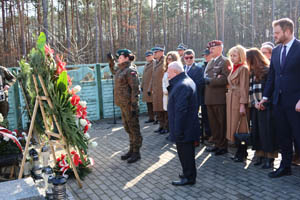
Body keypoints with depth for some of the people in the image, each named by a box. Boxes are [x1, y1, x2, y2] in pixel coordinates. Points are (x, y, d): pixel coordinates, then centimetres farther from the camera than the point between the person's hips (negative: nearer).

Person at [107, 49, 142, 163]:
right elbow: (114, 72, 37)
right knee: (128, 128, 16)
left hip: (129, 104, -9)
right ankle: (131, 150, 28)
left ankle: (136, 153, 12)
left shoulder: (130, 70, -15)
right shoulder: (121, 70, 12)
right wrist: (111, 61, 23)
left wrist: (134, 106, -22)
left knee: (134, 128, 1)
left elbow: (135, 89, -19)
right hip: (123, 104, 9)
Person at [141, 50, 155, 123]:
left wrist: (150, 89, -20)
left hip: (151, 87, -8)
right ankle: (151, 118, 21)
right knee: (148, 103, 12)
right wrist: (142, 86, 17)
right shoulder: (146, 64, 16)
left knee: (153, 103, -5)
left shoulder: (154, 64, -12)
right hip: (146, 87, 8)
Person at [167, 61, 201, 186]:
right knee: (187, 151, 21)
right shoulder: (187, 81, 12)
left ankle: (189, 178, 16)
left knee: (185, 153, 3)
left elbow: (180, 110, -26)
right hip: (189, 127, 11)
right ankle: (189, 173, 35)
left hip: (183, 129, -11)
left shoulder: (182, 86, -23)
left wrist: (177, 131, -24)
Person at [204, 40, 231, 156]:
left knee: (222, 123, 2)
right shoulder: (210, 62, 20)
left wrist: (210, 81, -14)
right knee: (213, 123, 13)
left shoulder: (225, 61, -6)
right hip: (210, 98, 8)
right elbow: (206, 76, 19)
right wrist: (211, 79, 0)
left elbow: (225, 79, -16)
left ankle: (223, 146, 12)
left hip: (220, 98, -8)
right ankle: (216, 144, 25)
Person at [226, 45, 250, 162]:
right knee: (234, 125, 11)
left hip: (239, 101, -9)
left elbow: (244, 88, -15)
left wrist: (243, 104, -19)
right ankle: (240, 151, 22)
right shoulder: (233, 68, 17)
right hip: (231, 101, 9)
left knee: (240, 126, -2)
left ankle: (242, 154, 9)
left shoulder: (244, 68, -10)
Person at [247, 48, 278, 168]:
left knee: (267, 131, -5)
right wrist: (254, 103, -4)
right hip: (255, 108, 7)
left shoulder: (267, 71, -7)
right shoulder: (252, 74, 14)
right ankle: (260, 155, 16)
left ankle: (270, 158, 3)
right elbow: (250, 91, 12)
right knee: (256, 131, 7)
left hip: (266, 107, -7)